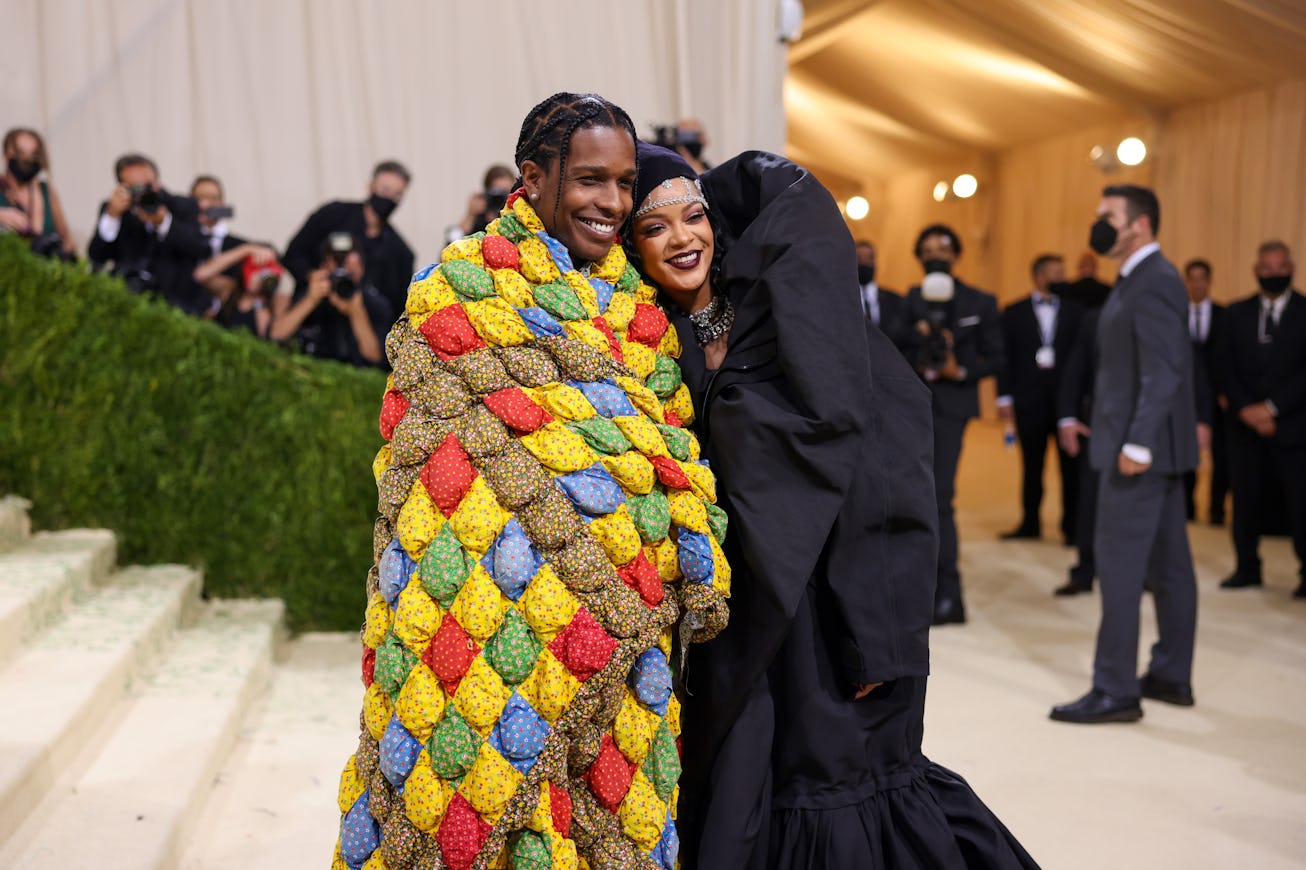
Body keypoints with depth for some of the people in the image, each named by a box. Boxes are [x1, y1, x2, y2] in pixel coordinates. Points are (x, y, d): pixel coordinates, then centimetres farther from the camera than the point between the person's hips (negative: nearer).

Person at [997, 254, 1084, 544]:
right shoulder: (1014, 313, 6)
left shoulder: (1075, 311, 6)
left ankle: (1071, 525, 11)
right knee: (1031, 465, 8)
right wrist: (1004, 397, -3)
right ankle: (1030, 523, 19)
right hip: (1029, 400, 0)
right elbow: (1005, 357, 3)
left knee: (1071, 465, 2)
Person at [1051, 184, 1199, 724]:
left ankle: (1115, 690, -2)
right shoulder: (1142, 279, 16)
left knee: (1119, 563, -7)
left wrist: (1136, 443, -25)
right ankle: (1172, 676, 23)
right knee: (1167, 564, 14)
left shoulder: (1153, 281, -14)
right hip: (1152, 446, 10)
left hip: (1140, 449, -10)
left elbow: (1163, 371, -22)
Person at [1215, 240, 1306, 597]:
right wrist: (1246, 410, -8)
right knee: (1246, 499, 6)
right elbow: (1225, 366, 5)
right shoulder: (1237, 313, 10)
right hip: (1246, 424, 3)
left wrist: (1271, 407, -14)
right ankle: (1247, 568, 17)